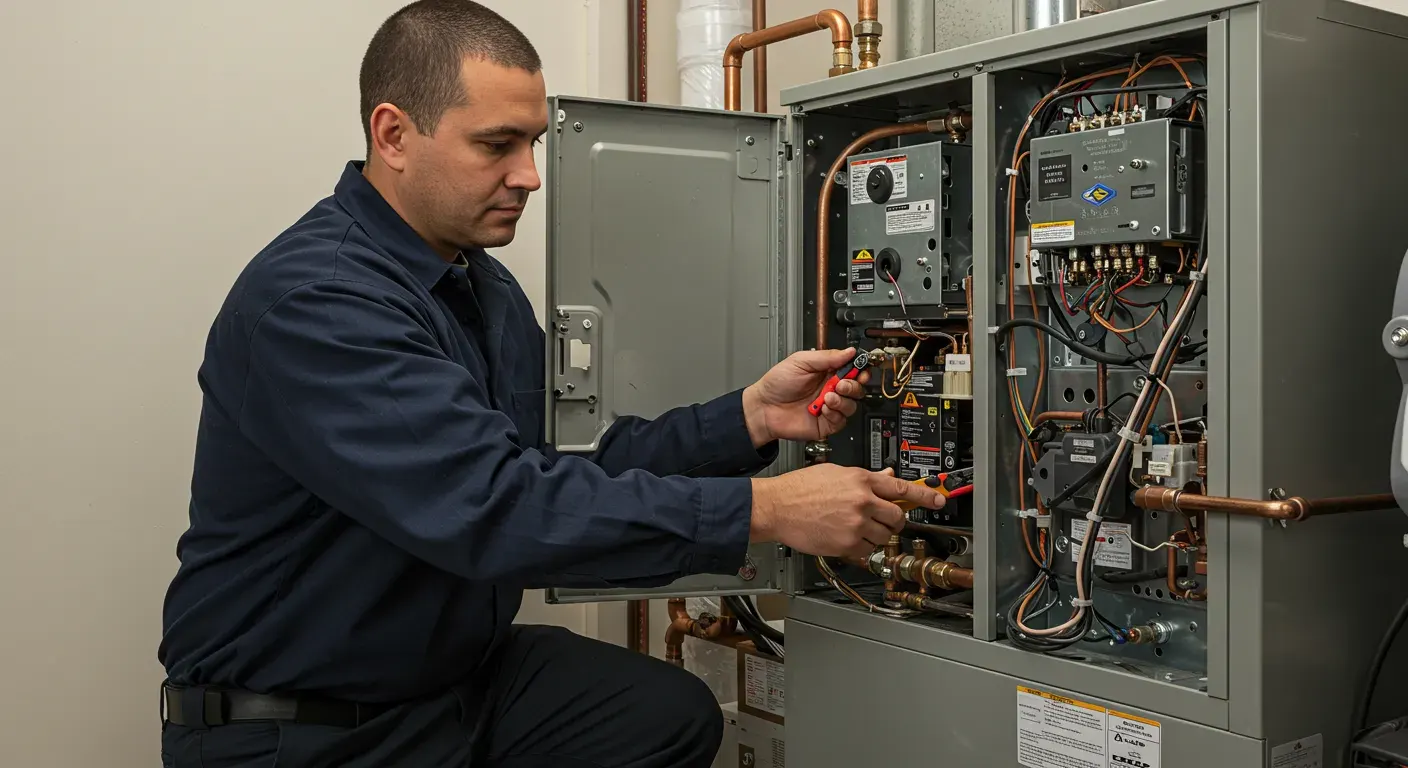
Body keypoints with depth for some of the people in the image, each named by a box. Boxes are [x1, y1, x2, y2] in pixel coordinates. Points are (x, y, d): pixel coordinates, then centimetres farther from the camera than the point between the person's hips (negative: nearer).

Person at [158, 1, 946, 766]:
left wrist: (748, 419, -9)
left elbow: (569, 472, 2)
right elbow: (495, 508, -32)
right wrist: (764, 510, -31)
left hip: (461, 671, 8)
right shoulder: (311, 299, -23)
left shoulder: (486, 285, 8)